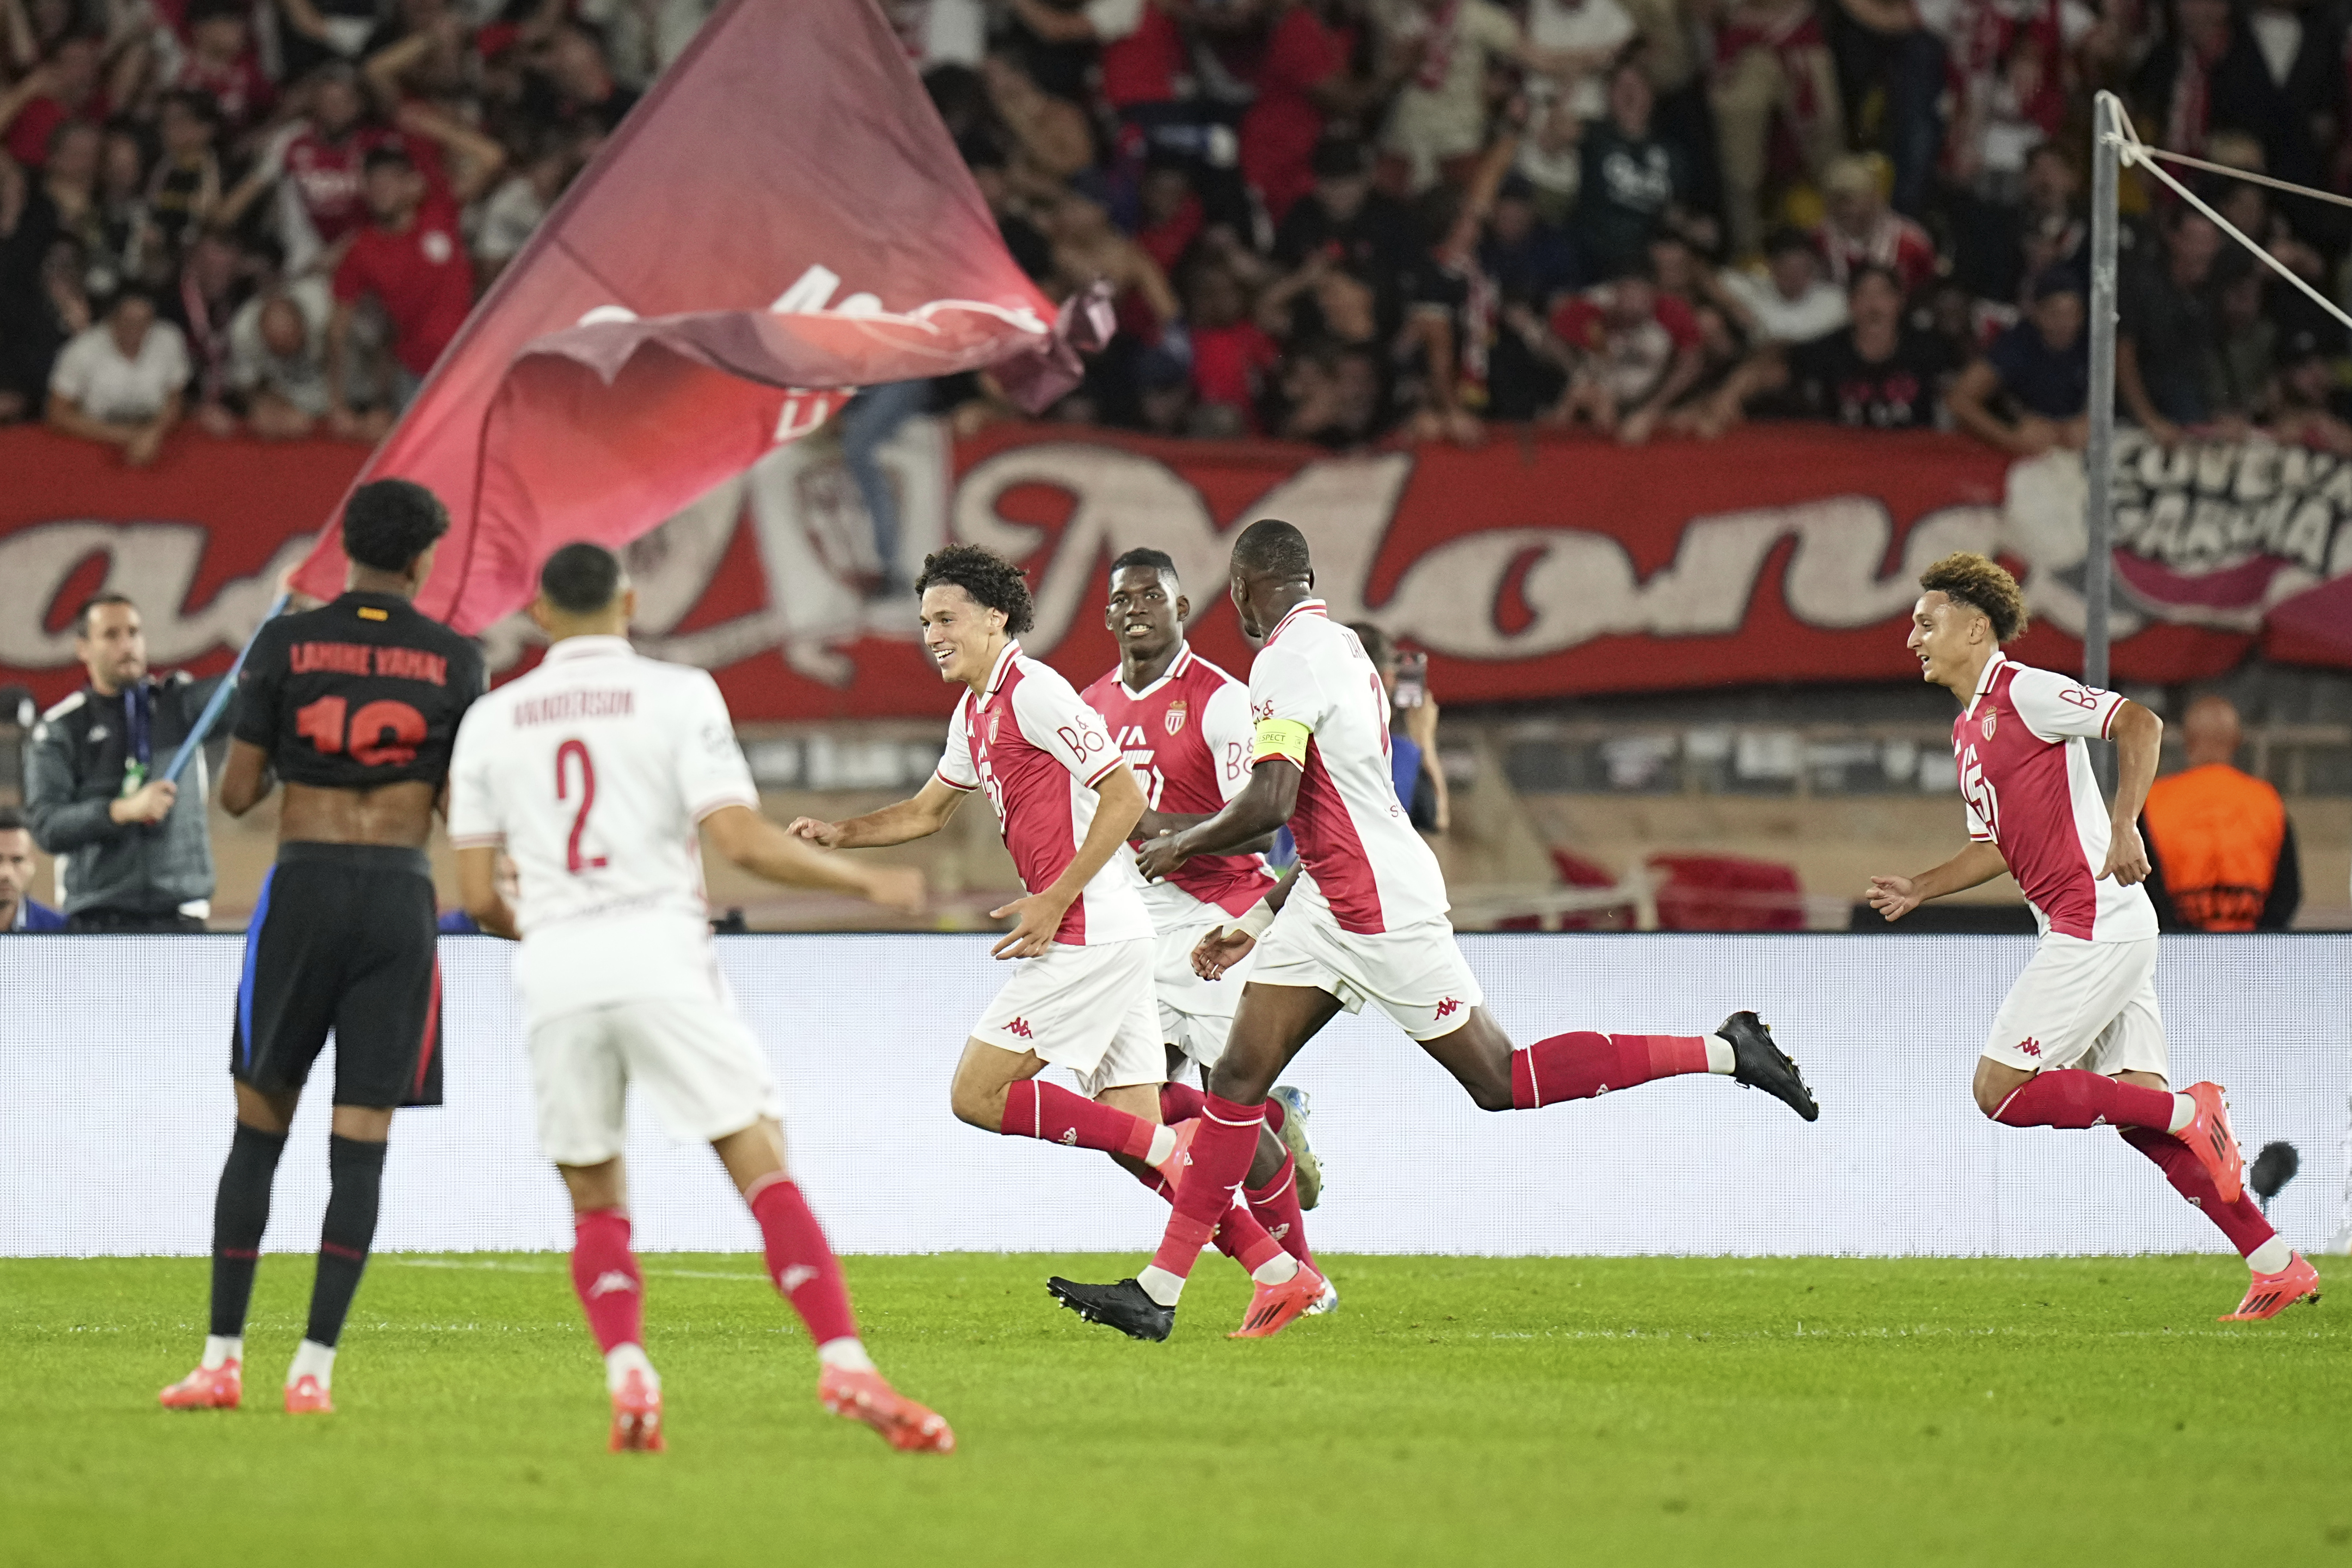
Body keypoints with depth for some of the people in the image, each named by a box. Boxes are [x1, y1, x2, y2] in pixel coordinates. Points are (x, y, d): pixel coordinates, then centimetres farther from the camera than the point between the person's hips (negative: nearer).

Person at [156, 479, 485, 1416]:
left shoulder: (284, 645, 0)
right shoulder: (455, 661, 1)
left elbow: (236, 795, 2)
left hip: (302, 887, 0)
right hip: (402, 896, 0)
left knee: (258, 1129, 10)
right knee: (362, 1145, 1)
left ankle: (223, 1357, 6)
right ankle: (315, 1365, -6)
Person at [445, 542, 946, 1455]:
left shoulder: (491, 720, 11)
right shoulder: (676, 696, 2)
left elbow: (476, 897, 10)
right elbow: (744, 842, -8)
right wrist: (865, 881, 6)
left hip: (555, 971, 3)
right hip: (661, 957, -3)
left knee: (595, 1203, 14)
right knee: (765, 1171, -5)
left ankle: (626, 1376, -7)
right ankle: (845, 1364, -19)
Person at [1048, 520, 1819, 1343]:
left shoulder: (1288, 658, -16)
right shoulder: (1338, 646, 15)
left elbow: (1270, 803, -25)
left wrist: (1181, 846, -7)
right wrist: (1258, 921, 22)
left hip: (1380, 904, -10)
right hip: (1333, 903, 10)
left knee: (1500, 1082, -3)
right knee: (1239, 1075, 3)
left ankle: (1724, 1052, 4)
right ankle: (1157, 1292, 1)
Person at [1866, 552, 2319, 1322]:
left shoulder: (2023, 693, -9)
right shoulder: (1969, 727, 20)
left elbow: (2139, 724, -19)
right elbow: (1995, 847, 29)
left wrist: (2124, 829, -29)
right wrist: (1917, 891, 16)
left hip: (2097, 924, -10)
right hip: (2089, 932, 10)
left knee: (2002, 1090, -10)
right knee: (2139, 1109, 4)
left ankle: (2189, 1114, -8)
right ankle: (2278, 1266, 2)